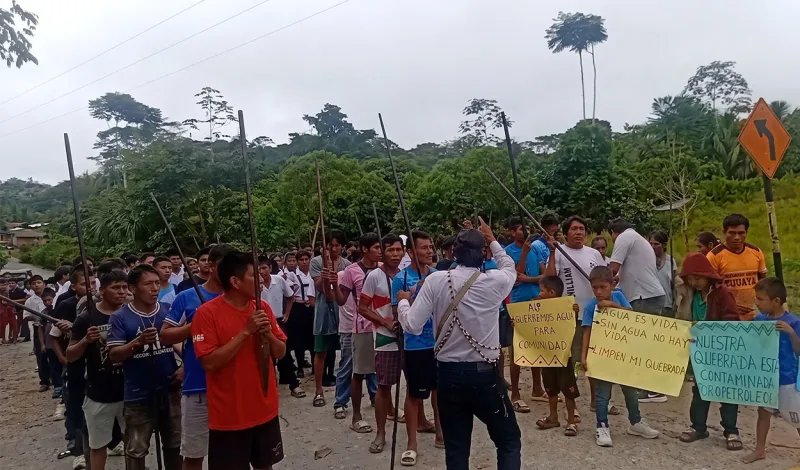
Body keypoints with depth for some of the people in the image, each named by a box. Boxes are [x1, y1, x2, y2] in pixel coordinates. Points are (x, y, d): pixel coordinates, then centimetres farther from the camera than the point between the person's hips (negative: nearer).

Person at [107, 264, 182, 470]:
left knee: (174, 444, 18)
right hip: (138, 395, -3)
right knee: (136, 450, 10)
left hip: (170, 390, 3)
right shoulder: (120, 317, -9)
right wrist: (139, 341, -28)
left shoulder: (170, 310, -1)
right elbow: (113, 355, -12)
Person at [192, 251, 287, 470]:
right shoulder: (207, 312, -14)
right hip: (229, 416, -5)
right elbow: (209, 363, -20)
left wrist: (268, 334, -14)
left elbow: (281, 352, 6)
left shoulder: (263, 308, 2)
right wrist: (246, 331, -23)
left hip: (265, 410, 5)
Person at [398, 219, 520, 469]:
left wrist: (402, 301, 10)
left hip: (449, 373, 2)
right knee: (509, 440, 18)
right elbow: (510, 268, 17)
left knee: (456, 448, 15)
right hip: (485, 373, -1)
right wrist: (492, 241, 29)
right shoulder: (495, 281, -8)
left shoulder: (435, 280, -9)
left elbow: (412, 326, -9)